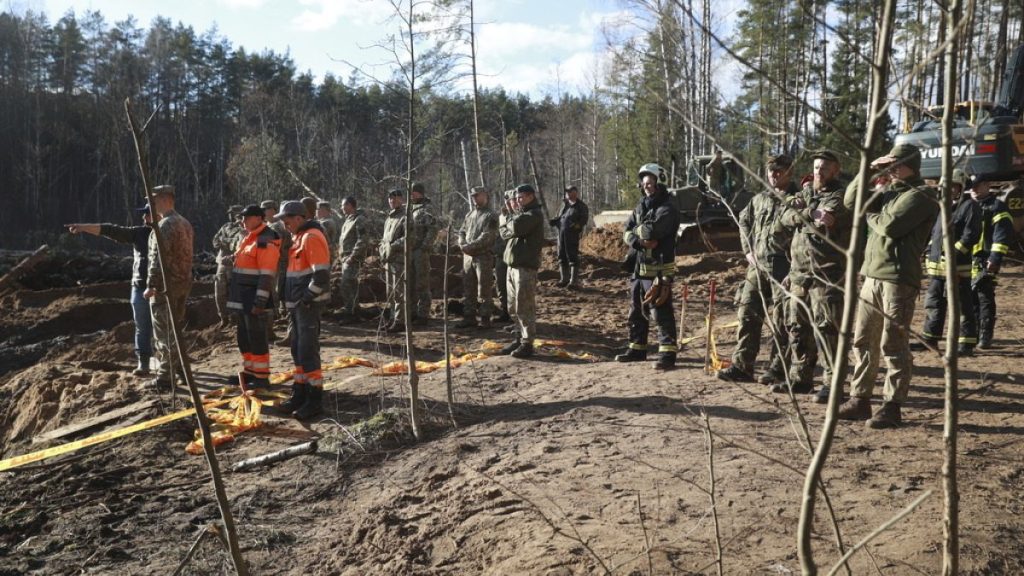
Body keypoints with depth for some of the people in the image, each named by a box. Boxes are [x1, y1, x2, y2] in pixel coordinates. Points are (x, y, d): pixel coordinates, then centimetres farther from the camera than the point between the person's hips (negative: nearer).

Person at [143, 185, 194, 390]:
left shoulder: (164, 225, -16)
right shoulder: (184, 222, 14)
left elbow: (158, 258, -22)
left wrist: (151, 285, -22)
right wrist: (185, 278, 19)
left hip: (165, 285, -9)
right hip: (184, 282, 9)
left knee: (163, 330, -4)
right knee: (177, 325, 20)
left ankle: (166, 377, -1)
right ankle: (178, 366, 31)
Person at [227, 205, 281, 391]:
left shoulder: (266, 241, -15)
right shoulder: (247, 238, 16)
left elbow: (267, 275, -21)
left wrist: (260, 302, -24)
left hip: (254, 299, -10)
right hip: (242, 298, 10)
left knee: (257, 337, -4)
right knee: (243, 336, 16)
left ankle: (261, 377, 3)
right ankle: (250, 371, 27)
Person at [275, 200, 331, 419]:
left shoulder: (312, 237, -14)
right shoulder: (298, 237, 16)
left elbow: (321, 275, -22)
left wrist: (305, 299, -18)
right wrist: (290, 300, 15)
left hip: (308, 304, -10)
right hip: (296, 303, 10)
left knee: (308, 351, -6)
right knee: (297, 350, 14)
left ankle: (314, 399, 1)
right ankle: (299, 394, 23)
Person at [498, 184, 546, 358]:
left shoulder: (534, 214, -7)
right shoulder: (520, 214, 20)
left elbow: (515, 227, -22)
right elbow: (503, 231, 10)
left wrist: (511, 217, -1)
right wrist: (512, 217, -9)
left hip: (525, 267, -9)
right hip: (512, 266, 9)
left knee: (524, 308, -6)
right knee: (513, 308, 13)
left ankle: (527, 344, 0)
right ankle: (519, 338, 24)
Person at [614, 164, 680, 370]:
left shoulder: (667, 209, -11)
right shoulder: (640, 206, 14)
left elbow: (652, 231, -26)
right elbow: (627, 234, 6)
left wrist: (636, 230, -5)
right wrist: (640, 241, -14)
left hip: (658, 270, -9)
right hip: (638, 268, 9)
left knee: (661, 313, -9)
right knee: (636, 311, 16)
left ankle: (667, 353, -6)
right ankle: (637, 349, 27)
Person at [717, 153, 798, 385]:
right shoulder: (760, 199, 14)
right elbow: (744, 221, 26)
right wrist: (748, 250, 17)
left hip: (783, 266, -6)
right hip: (757, 265, 6)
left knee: (780, 320, -1)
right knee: (748, 314, 6)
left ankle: (778, 369, 8)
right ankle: (742, 365, 12)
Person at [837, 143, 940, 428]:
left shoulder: (920, 196, -6)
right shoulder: (889, 192, 19)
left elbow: (889, 226, -19)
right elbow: (851, 202, 18)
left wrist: (869, 215, 1)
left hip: (898, 279, -8)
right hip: (872, 276, 9)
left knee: (893, 346, -4)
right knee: (863, 341, 11)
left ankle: (892, 406, 4)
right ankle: (859, 399, 18)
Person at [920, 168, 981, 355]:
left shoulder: (970, 206, -6)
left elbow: (971, 234, -14)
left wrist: (955, 253, -20)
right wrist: (929, 255, 13)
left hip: (957, 266, -7)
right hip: (936, 264, 7)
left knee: (962, 305, -2)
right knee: (933, 303, 13)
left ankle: (966, 343, 4)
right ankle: (930, 338, 22)